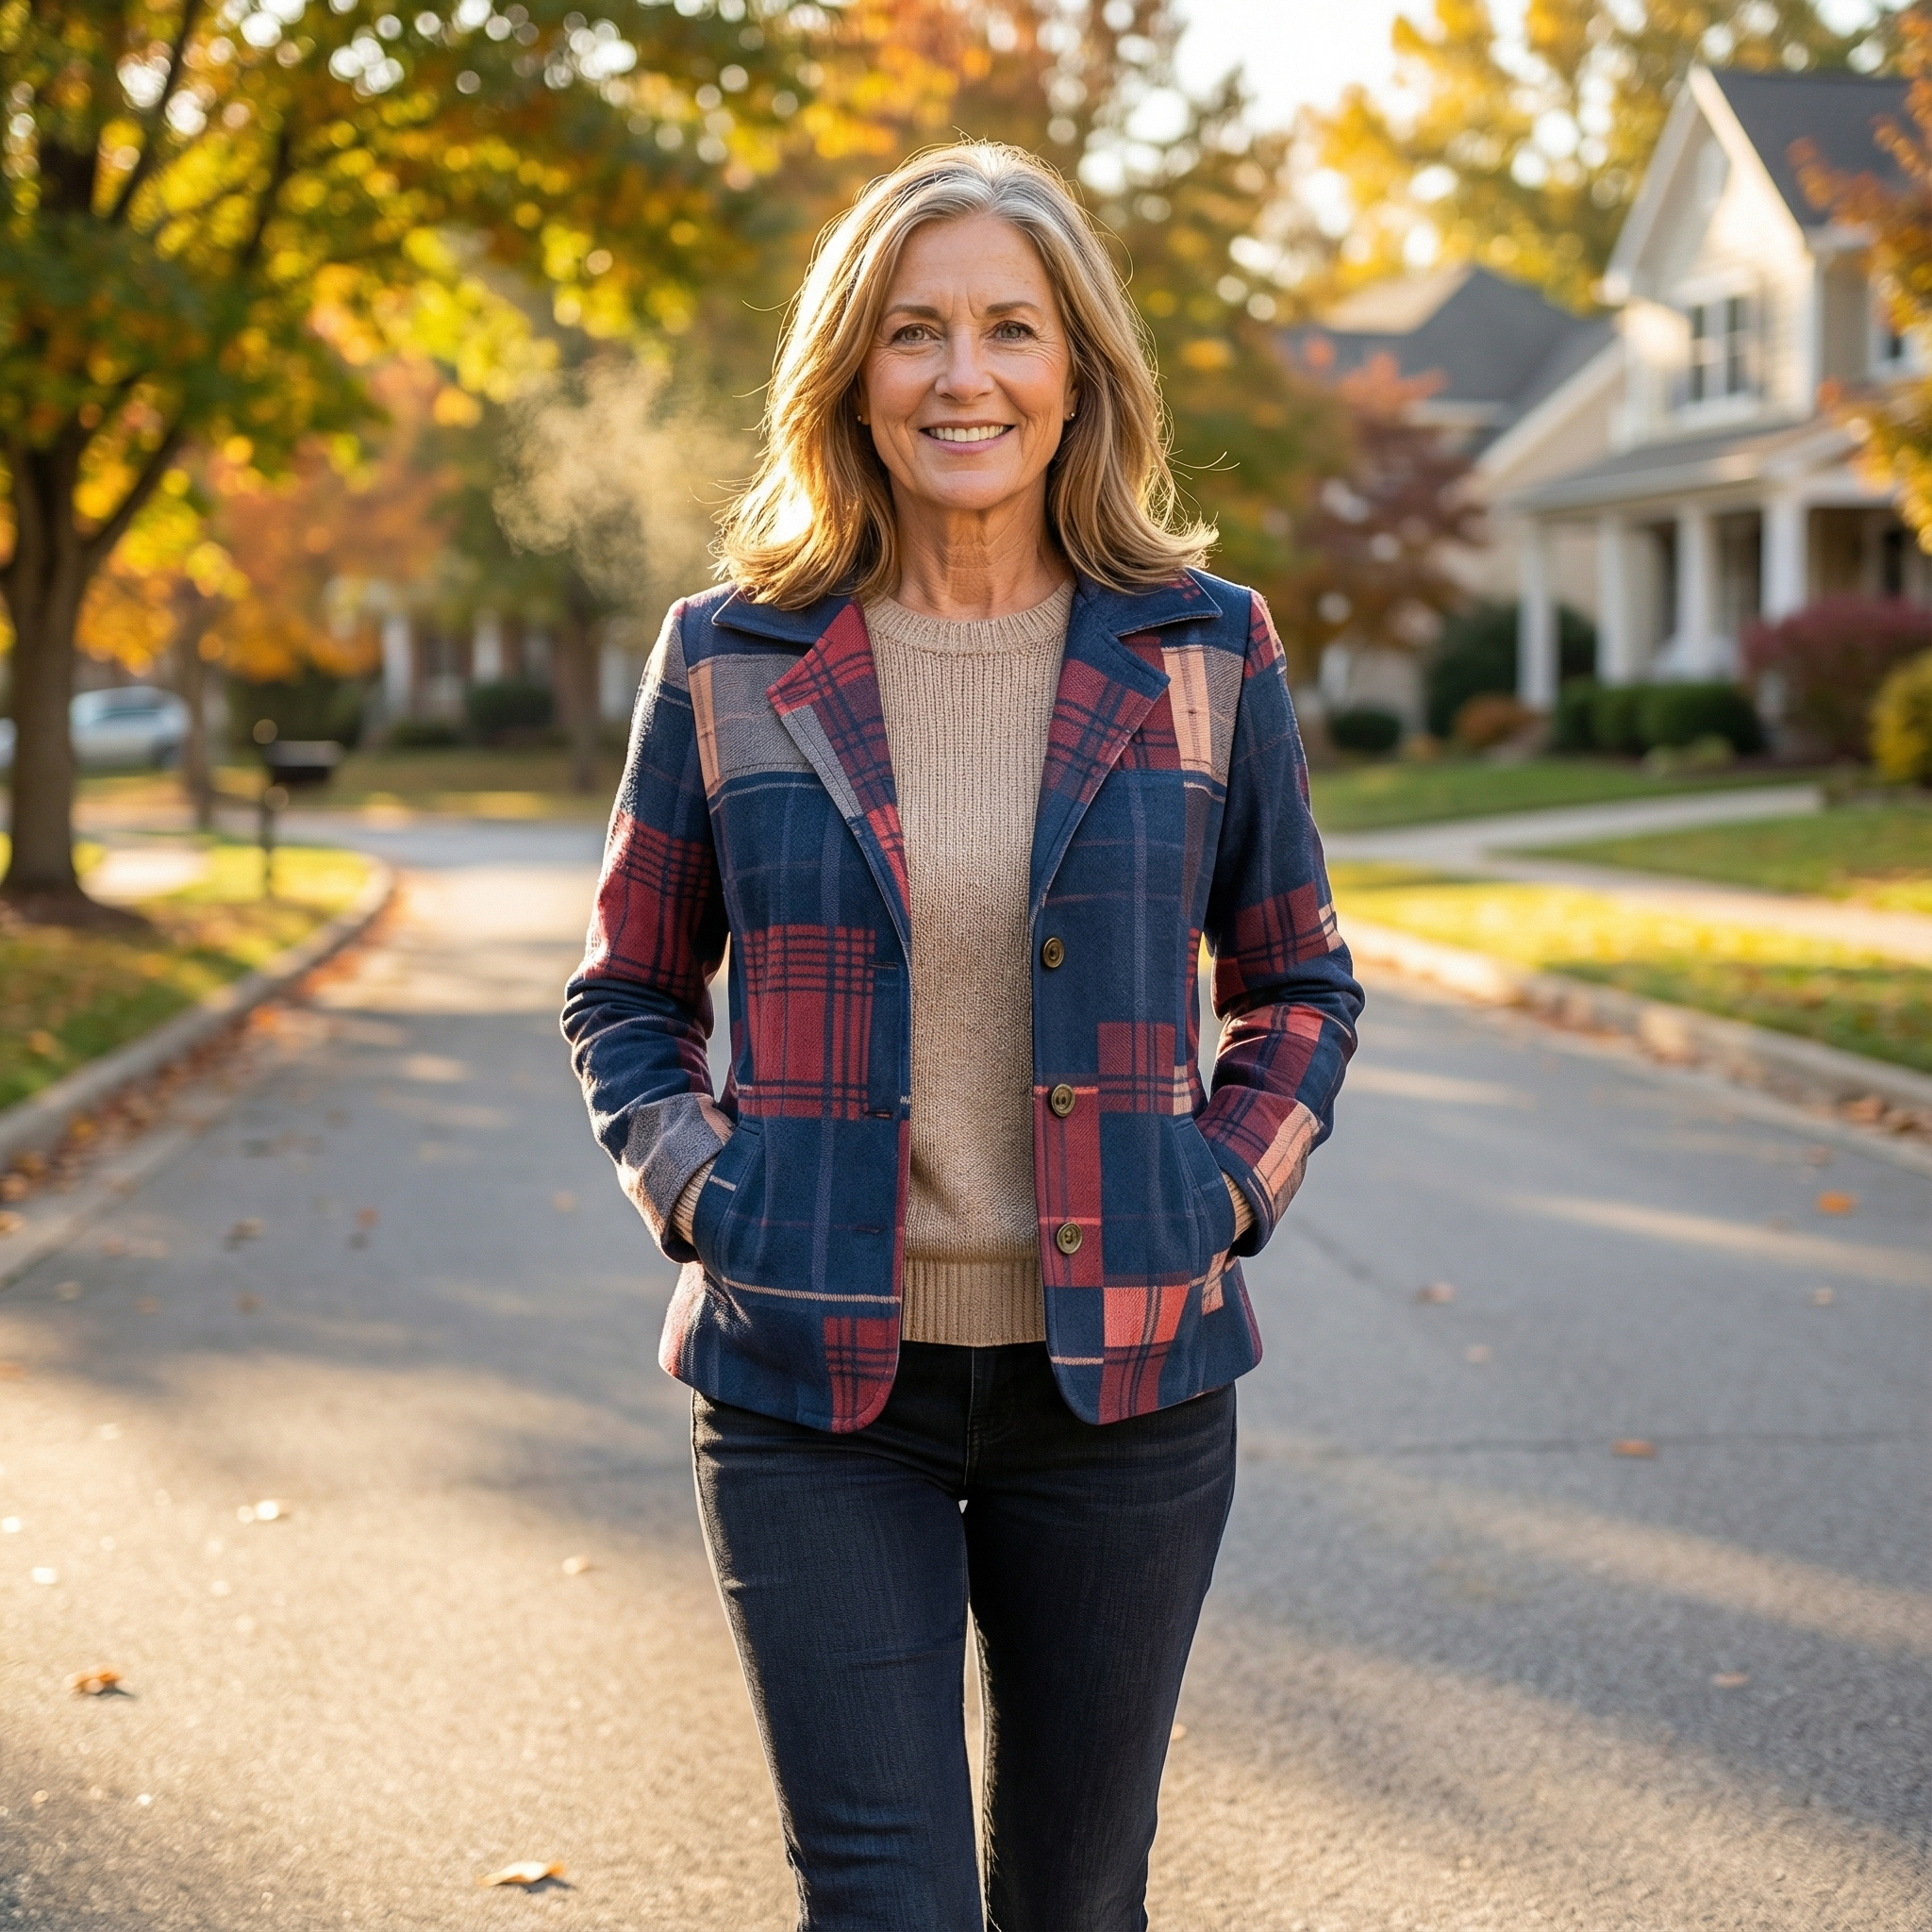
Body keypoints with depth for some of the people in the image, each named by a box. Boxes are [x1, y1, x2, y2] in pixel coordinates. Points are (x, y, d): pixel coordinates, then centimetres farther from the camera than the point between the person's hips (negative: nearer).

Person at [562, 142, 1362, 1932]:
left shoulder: (1203, 655, 1)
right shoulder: (732, 662, 0)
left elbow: (1302, 984, 13)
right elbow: (625, 994, 11)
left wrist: (1222, 1193, -2)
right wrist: (701, 1196, -4)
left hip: (1120, 1373, 1)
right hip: (815, 1385, -1)